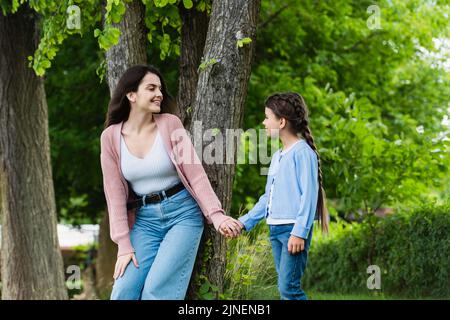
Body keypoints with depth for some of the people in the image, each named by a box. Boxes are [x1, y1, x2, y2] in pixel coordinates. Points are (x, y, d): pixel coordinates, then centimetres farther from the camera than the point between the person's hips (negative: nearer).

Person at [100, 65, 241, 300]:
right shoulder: (111, 136, -3)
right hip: (145, 220, 2)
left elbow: (195, 173, -7)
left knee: (157, 291, -14)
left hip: (182, 212, -2)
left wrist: (216, 215, -18)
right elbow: (115, 192, -2)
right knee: (123, 292, -8)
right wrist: (124, 245, -6)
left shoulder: (170, 124, -7)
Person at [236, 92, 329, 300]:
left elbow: (309, 194, -16)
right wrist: (245, 222, 19)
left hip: (293, 229, -9)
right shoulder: (277, 156, 18)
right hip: (275, 229, 9)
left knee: (288, 287, -14)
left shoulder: (303, 152, -9)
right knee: (285, 287, 8)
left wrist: (299, 232, -22)